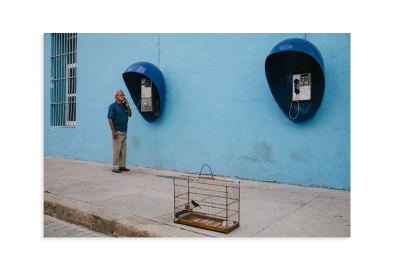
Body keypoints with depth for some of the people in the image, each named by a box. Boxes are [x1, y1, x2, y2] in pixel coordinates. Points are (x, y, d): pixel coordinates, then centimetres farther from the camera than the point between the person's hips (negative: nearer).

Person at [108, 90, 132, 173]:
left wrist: (127, 106, -1)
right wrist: (114, 131, -17)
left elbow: (130, 115, 14)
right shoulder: (113, 106, -6)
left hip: (124, 132, 7)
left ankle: (122, 166, 19)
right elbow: (110, 119, -10)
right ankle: (115, 167, 4)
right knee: (116, 150, -3)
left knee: (123, 150, 10)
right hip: (117, 132, -7)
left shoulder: (124, 105, 13)